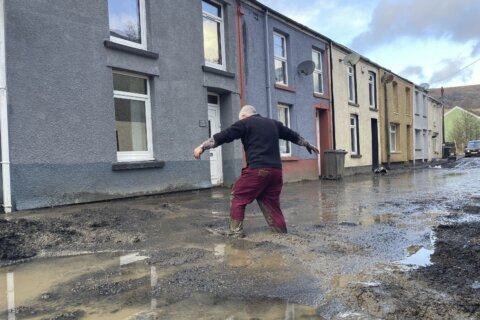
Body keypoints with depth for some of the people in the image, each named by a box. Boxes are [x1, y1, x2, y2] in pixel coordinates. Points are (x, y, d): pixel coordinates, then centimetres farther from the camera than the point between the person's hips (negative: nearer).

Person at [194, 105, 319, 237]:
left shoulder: (245, 123, 5)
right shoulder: (274, 124, 23)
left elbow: (223, 136, 3)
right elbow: (293, 135, 34)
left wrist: (202, 146, 8)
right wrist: (308, 145, 49)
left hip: (257, 170, -6)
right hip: (276, 171, 6)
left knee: (238, 197, 7)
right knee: (270, 202, 17)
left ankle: (236, 232, 5)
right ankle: (282, 233, 19)